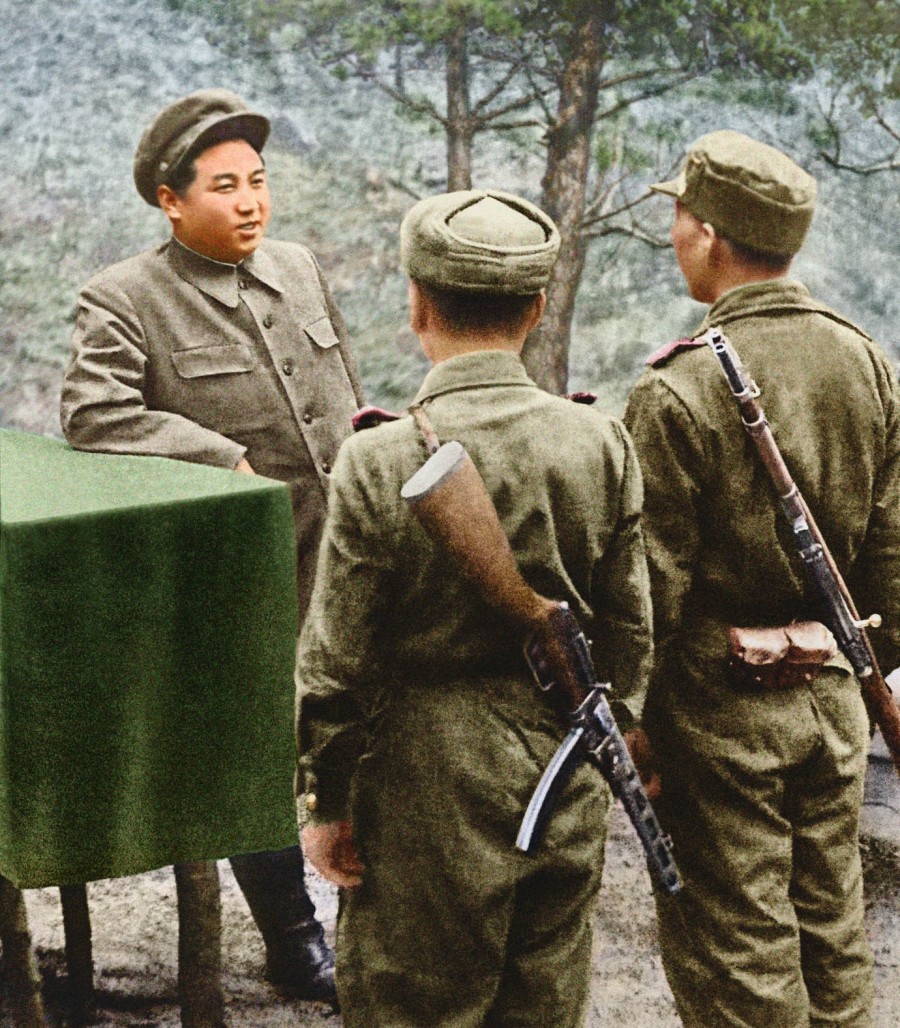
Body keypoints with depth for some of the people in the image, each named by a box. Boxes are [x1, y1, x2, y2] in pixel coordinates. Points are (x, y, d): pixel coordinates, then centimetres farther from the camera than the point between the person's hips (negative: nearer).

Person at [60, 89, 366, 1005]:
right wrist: (226, 460, -23)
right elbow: (92, 415, -23)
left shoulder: (300, 269, 9)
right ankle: (293, 944, 26)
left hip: (343, 564, 5)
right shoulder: (123, 300, -10)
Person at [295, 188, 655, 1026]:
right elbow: (629, 632, 3)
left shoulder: (381, 462, -17)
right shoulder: (602, 445, -6)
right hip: (568, 793, 4)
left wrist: (325, 801, 0)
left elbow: (337, 664, -12)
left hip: (430, 797, -4)